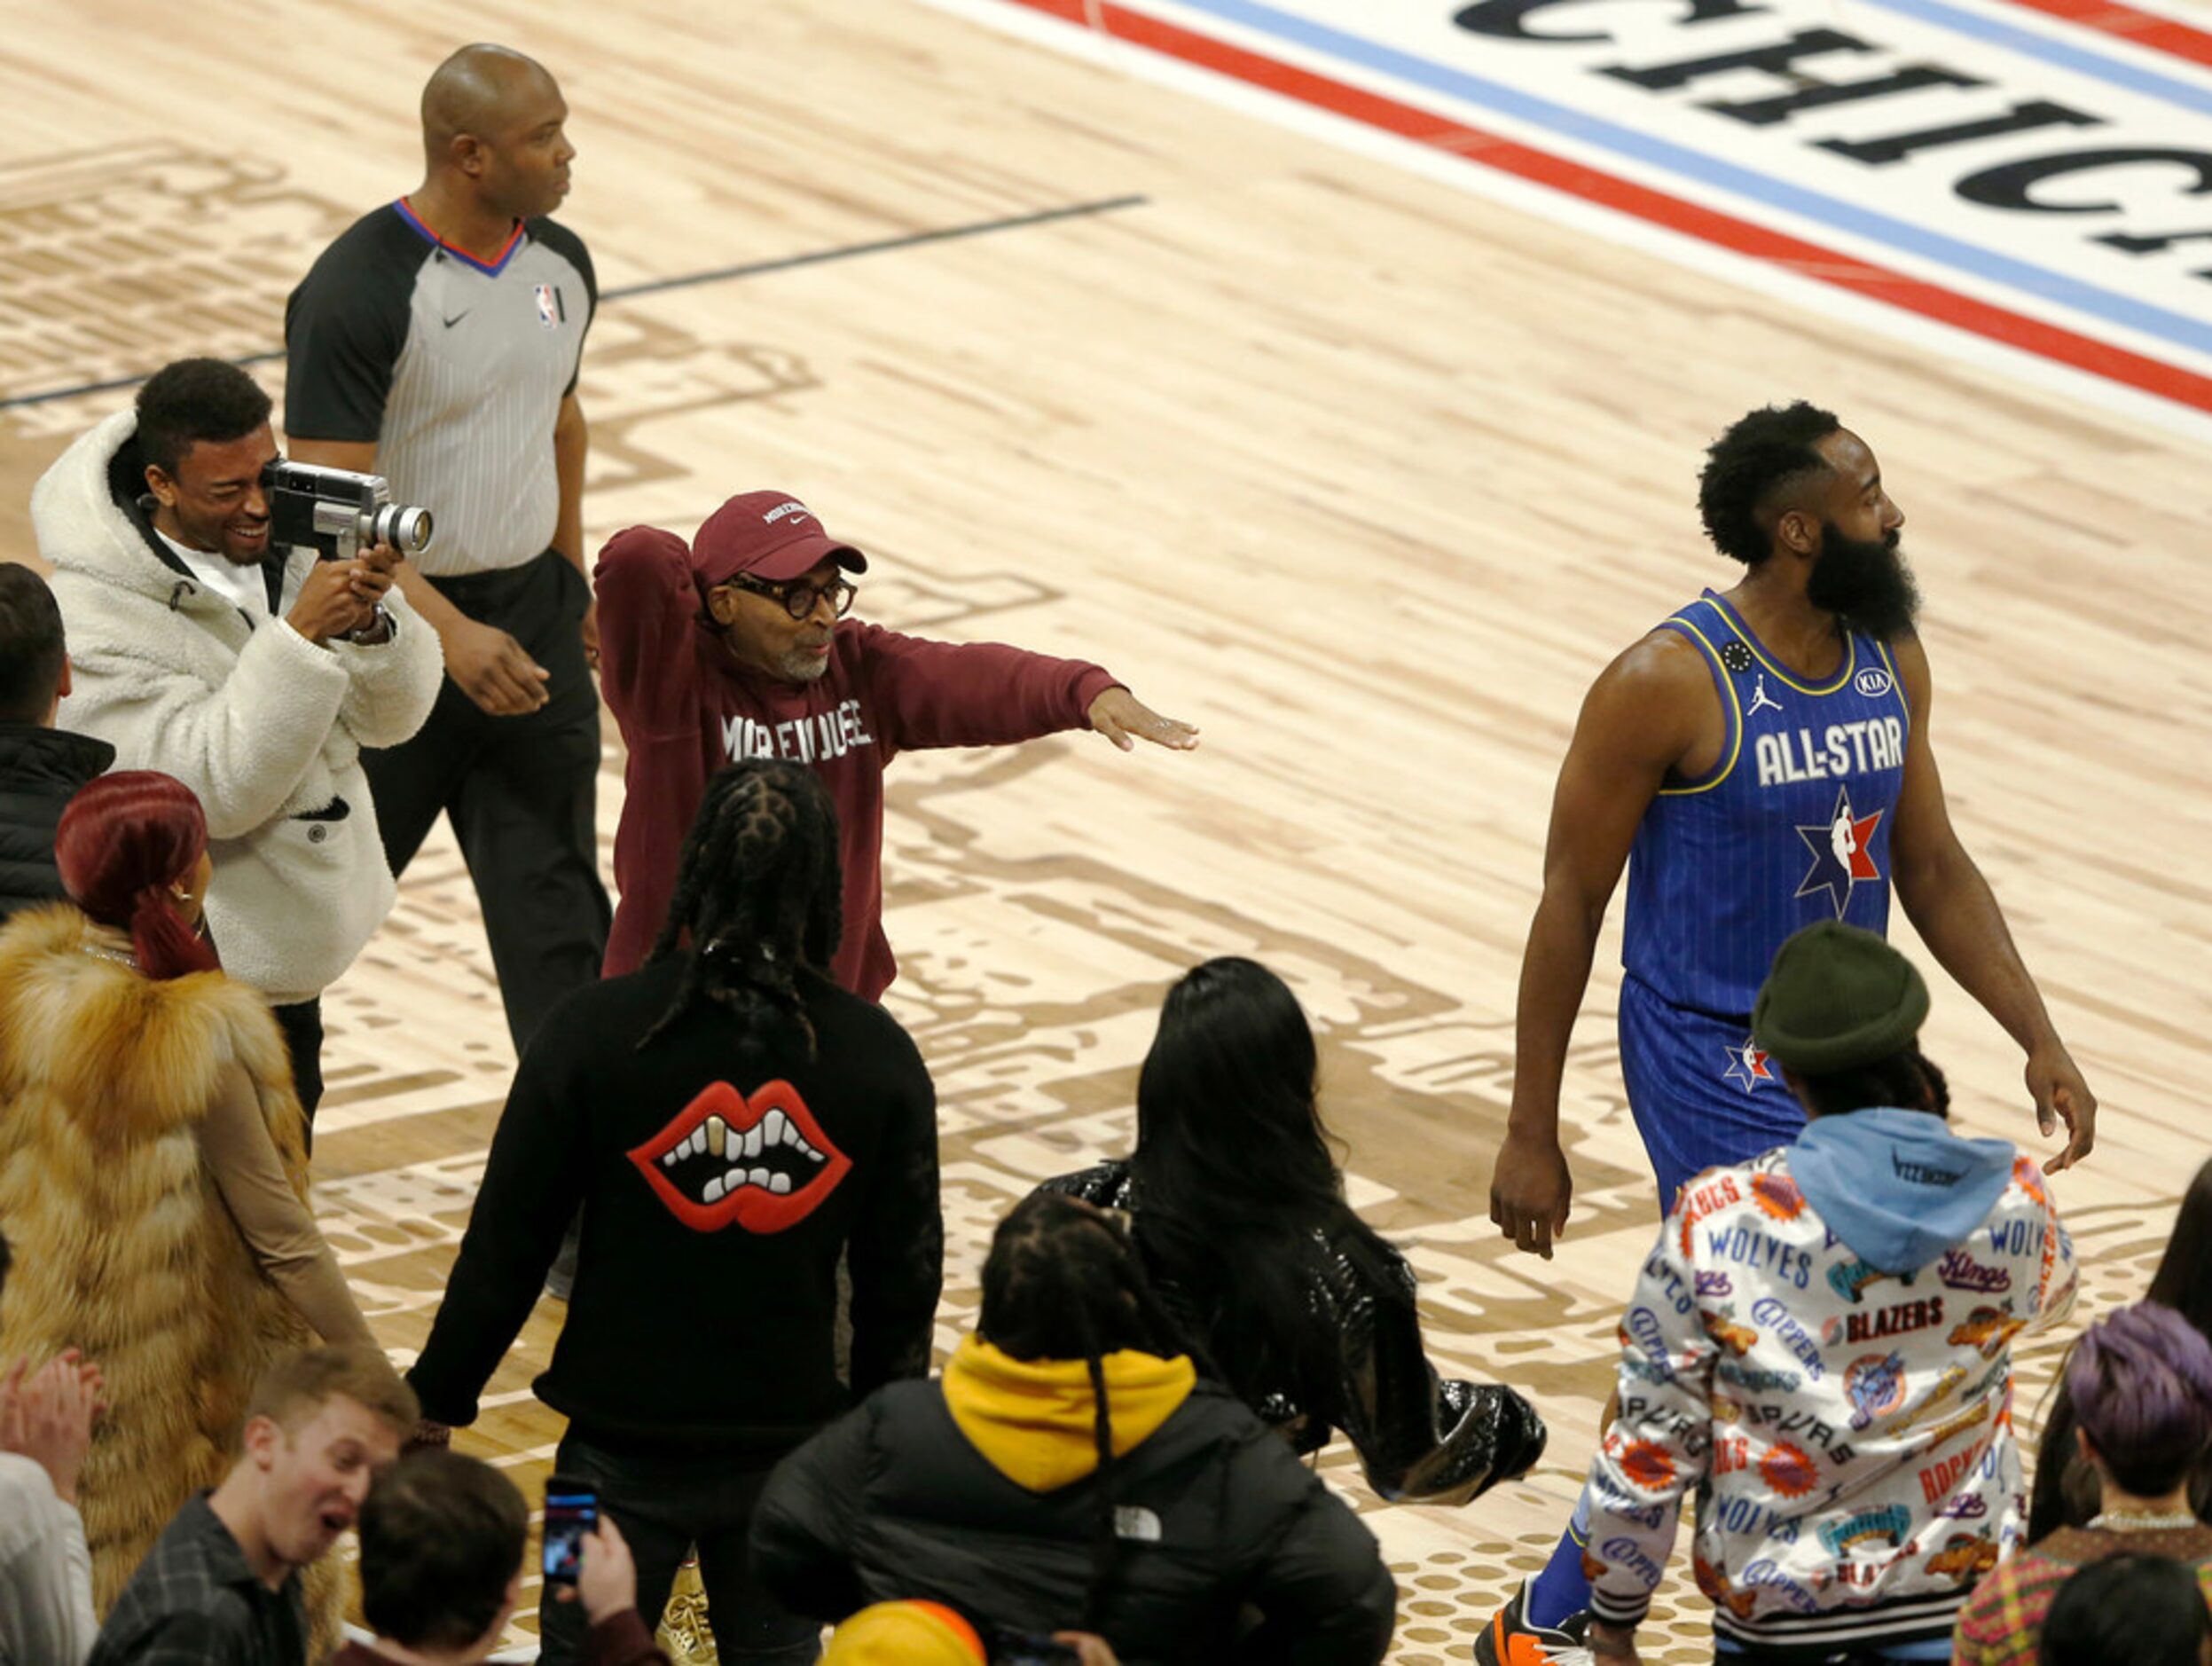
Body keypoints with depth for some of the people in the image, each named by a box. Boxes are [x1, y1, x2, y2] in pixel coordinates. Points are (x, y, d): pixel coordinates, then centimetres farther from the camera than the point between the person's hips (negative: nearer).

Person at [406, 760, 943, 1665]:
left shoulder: (594, 1033, -13)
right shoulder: (879, 1056, -6)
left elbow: (505, 1248, -9)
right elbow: (904, 1279, 2)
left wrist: (438, 1399, 3)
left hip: (623, 1445, -2)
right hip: (792, 1445, 2)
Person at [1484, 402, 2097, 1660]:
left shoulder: (1891, 663, 2)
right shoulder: (1668, 686, -18)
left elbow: (1933, 870, 13)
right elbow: (1571, 905, -11)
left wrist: (2041, 1039, 3)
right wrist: (1531, 1136, -9)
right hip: (1714, 1067, -7)